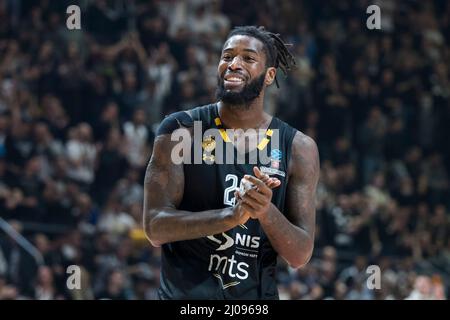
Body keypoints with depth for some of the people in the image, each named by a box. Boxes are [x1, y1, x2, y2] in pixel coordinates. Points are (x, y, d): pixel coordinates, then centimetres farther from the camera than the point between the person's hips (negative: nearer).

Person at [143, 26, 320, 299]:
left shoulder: (299, 148, -1)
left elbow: (301, 255, -5)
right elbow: (155, 228, -13)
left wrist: (267, 212, -24)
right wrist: (232, 215, -26)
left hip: (257, 295, 1)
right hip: (186, 293, -1)